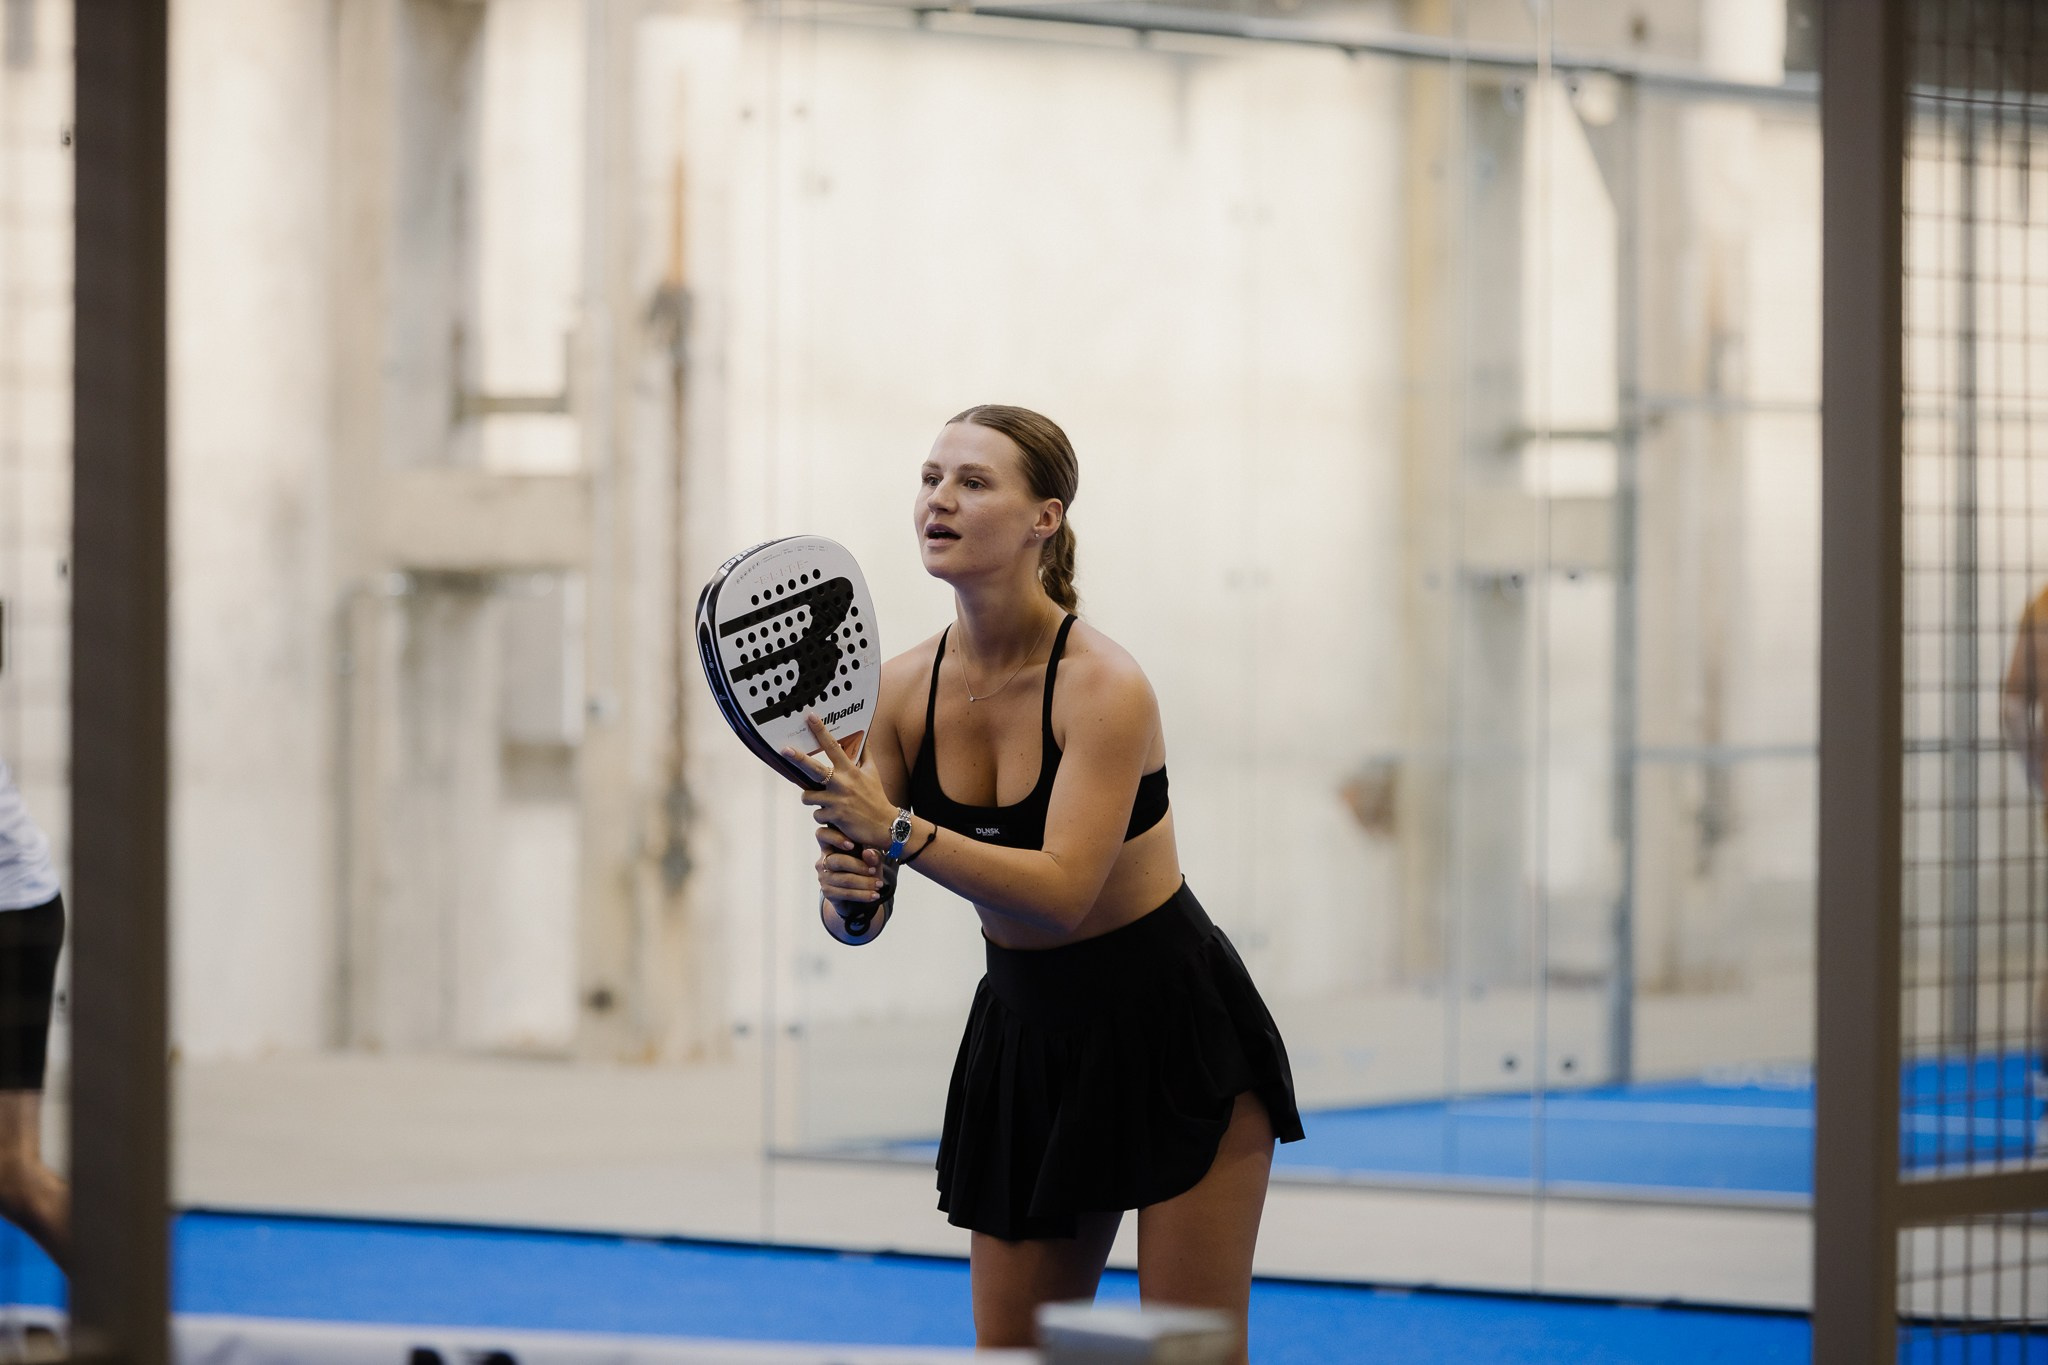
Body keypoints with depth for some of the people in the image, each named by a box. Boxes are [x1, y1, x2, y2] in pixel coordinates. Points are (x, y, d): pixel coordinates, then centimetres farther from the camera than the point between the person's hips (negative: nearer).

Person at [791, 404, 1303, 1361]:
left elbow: (1060, 891, -31)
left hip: (1178, 1038, -6)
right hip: (1026, 1035, 6)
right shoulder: (904, 688, -5)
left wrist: (894, 831, -39)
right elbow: (860, 916, -1)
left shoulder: (1104, 685, -21)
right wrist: (844, 882, -25)